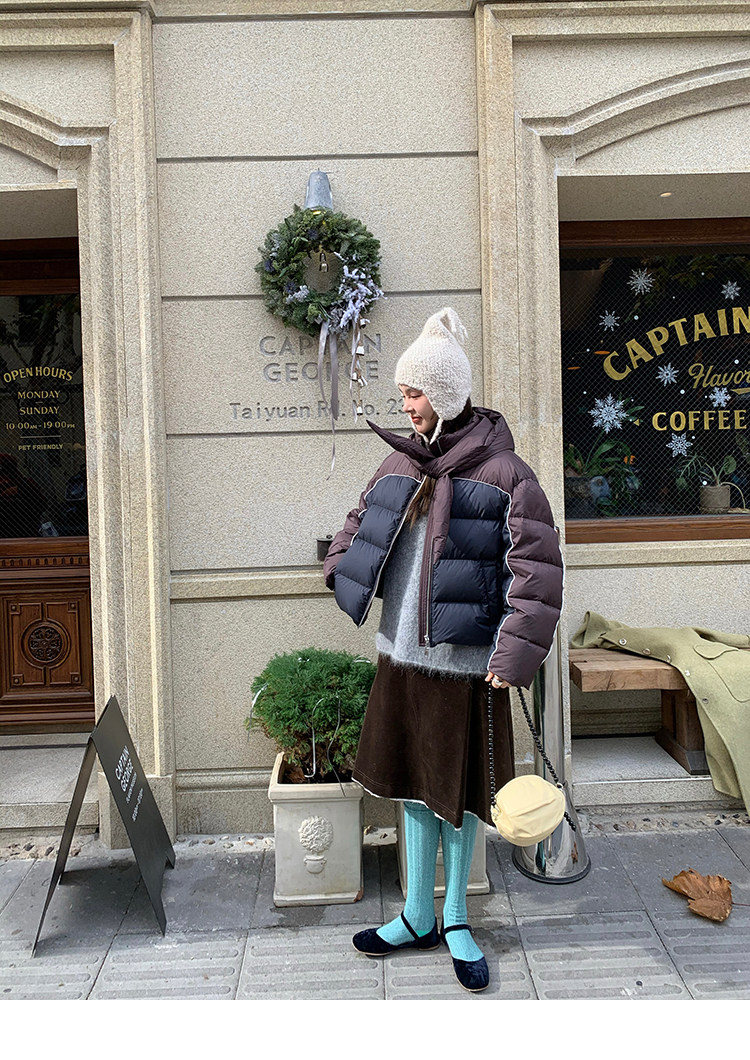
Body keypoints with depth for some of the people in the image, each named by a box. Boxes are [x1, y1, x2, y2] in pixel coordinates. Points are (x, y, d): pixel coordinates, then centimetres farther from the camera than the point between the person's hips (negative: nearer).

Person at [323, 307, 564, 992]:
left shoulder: (502, 472, -10)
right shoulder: (402, 462, 7)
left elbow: (537, 570, -14)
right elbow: (361, 522, 25)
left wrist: (515, 656, -19)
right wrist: (342, 571, 13)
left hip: (465, 663, -5)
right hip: (402, 656, 5)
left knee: (458, 791, 8)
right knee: (412, 784, 15)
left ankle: (456, 920, 30)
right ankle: (419, 918, 32)